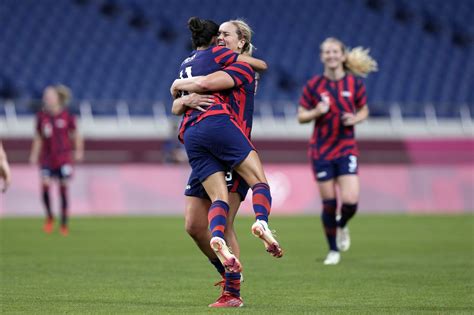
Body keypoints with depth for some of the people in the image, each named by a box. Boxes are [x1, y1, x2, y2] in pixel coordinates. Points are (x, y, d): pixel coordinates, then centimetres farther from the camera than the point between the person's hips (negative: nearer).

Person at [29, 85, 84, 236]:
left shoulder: (67, 116, -3)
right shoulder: (41, 116, 2)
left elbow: (76, 135, 6)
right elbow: (38, 138, 9)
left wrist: (78, 151, -5)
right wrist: (34, 155, 3)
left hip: (64, 158, -1)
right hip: (47, 158, 1)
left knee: (63, 190, 1)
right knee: (45, 185, -14)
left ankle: (64, 225, 11)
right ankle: (49, 217, 9)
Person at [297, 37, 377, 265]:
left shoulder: (355, 83, -1)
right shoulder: (313, 85, -2)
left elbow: (364, 110, 12)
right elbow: (301, 116, 3)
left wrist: (355, 118, -10)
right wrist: (317, 112, -18)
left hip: (346, 149, 0)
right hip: (321, 150, 0)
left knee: (350, 201, -12)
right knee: (329, 203, 2)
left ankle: (342, 226, 24)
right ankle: (333, 250, 21)